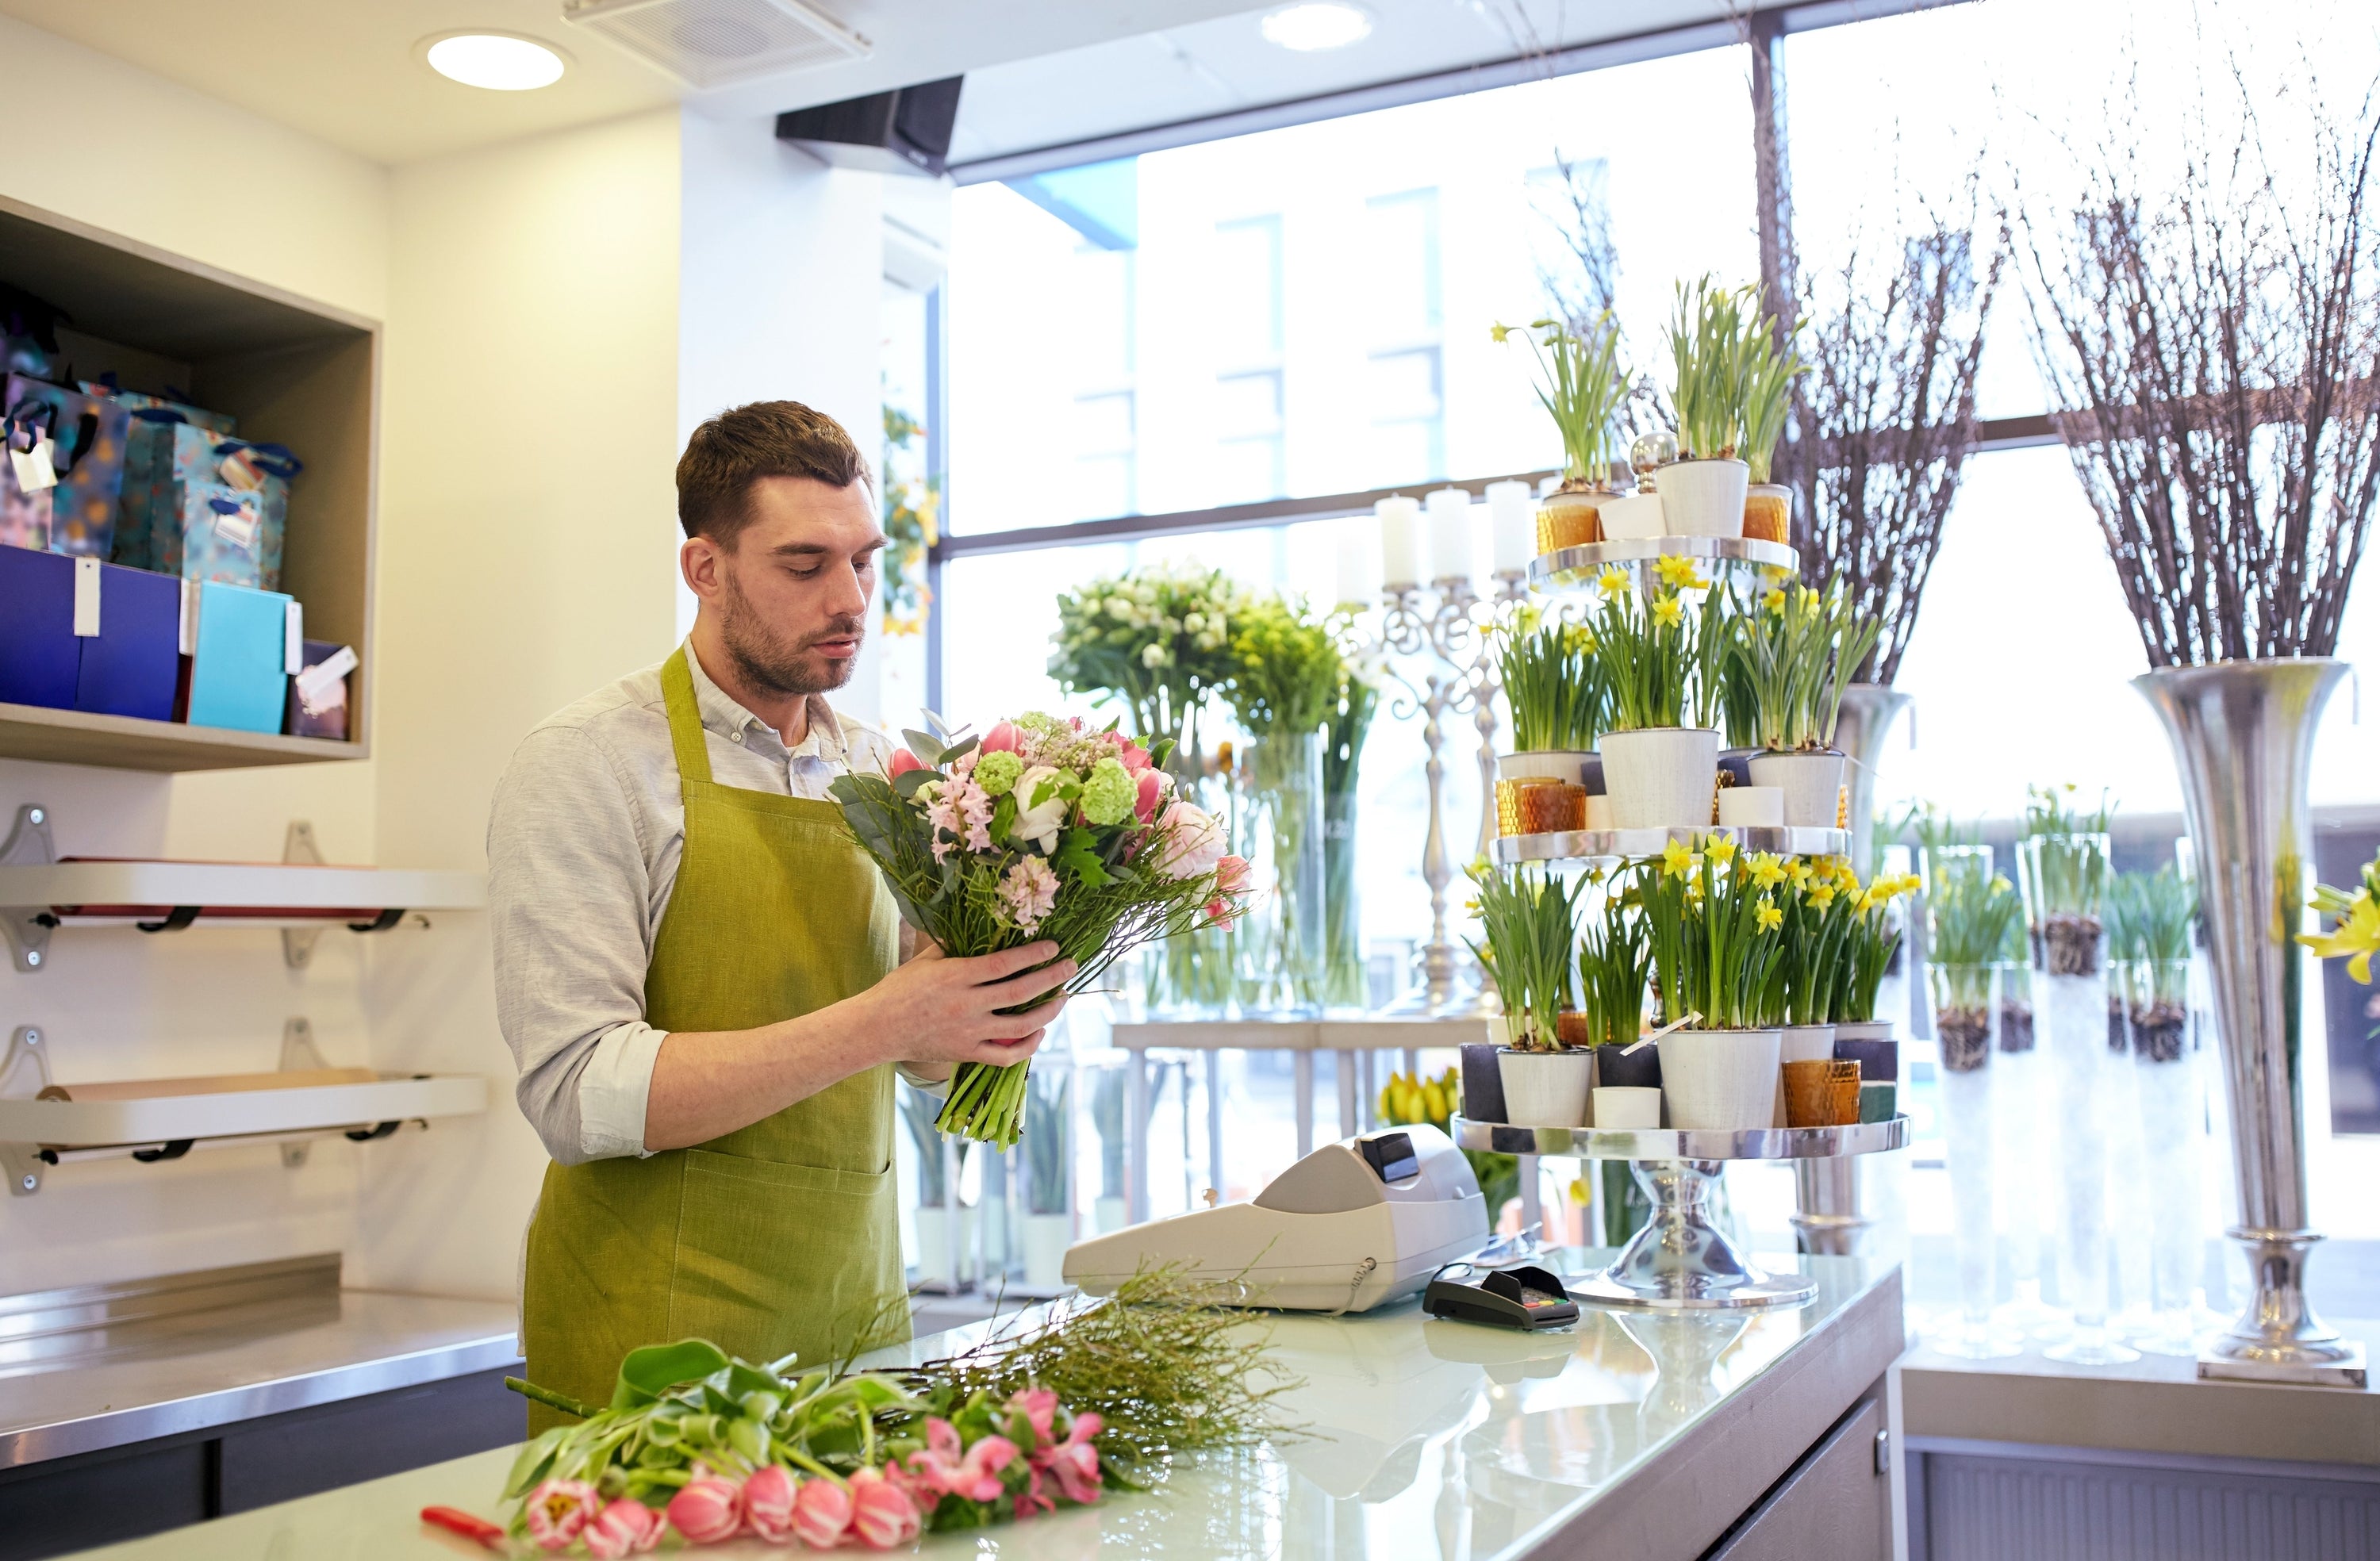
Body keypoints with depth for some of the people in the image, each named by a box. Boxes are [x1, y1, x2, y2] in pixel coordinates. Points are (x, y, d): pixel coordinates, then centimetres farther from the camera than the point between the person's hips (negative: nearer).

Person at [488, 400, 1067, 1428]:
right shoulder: (585, 763, -10)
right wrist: (879, 1022, -25)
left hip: (855, 1323, 5)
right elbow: (579, 1093, -19)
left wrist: (994, 1002, -8)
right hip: (655, 1342, -5)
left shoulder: (879, 775, 8)